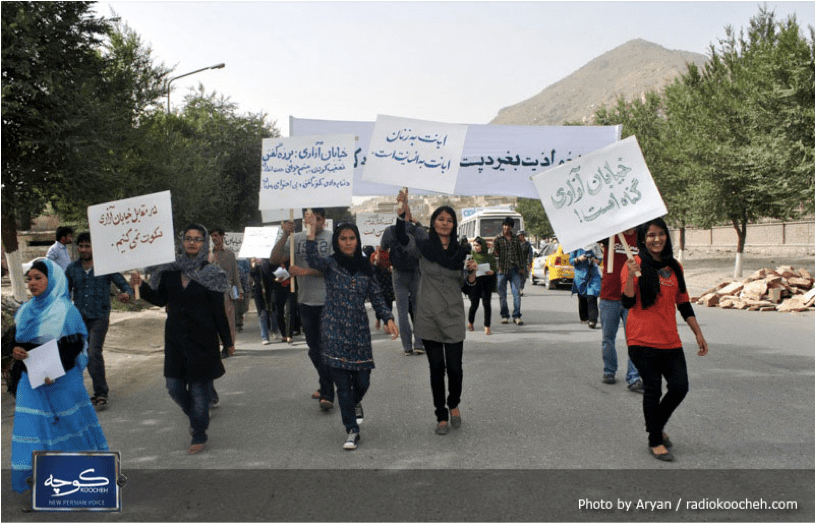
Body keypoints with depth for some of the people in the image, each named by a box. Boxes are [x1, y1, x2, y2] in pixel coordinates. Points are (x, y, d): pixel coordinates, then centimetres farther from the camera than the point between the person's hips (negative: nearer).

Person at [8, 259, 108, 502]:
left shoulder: (65, 310, -9)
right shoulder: (25, 310, 9)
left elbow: (75, 345, -12)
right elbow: (15, 339, 15)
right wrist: (15, 351, -8)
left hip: (61, 382, -5)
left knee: (68, 424, 5)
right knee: (30, 427, 3)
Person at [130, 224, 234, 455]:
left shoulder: (211, 273, -6)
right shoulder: (171, 269, 4)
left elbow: (218, 312, -4)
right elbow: (160, 299, 8)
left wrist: (227, 341, -2)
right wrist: (141, 286, -8)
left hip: (202, 338, -4)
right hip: (175, 338, 4)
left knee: (199, 388, 3)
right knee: (174, 386, 8)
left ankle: (199, 435, 19)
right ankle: (197, 417, 36)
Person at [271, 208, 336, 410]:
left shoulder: (331, 239, -4)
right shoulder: (296, 239, 8)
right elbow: (275, 259, 1)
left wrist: (304, 271, -19)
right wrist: (285, 236, -10)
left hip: (328, 302, -5)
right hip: (306, 302, 5)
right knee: (314, 348, 14)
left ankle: (327, 394, -2)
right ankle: (325, 386, 31)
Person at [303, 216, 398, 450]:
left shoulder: (365, 267, 10)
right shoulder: (331, 264, 0)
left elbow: (377, 297, 10)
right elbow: (313, 259, -22)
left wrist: (388, 318, -5)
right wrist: (312, 231, -34)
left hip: (360, 331, 3)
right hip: (335, 331, -3)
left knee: (363, 380, 3)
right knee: (343, 384, -3)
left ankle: (355, 403, 39)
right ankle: (352, 430, 9)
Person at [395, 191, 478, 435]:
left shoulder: (459, 251, 6)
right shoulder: (424, 246, -3)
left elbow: (465, 284, 10)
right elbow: (403, 237, -22)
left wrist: (472, 272, -11)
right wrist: (404, 208, -35)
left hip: (453, 317, 2)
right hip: (428, 316, -2)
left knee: (454, 367, 1)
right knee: (436, 367, 5)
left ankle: (454, 404, 30)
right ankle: (441, 416, 21)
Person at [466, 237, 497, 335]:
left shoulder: (490, 257, 7)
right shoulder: (471, 255, 5)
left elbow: (494, 268, 4)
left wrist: (492, 272, -17)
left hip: (487, 283, 1)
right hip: (475, 282, -1)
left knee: (486, 304, -5)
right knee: (474, 304, 2)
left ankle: (487, 326, 3)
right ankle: (470, 323, 28)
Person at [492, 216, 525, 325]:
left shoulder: (516, 239, 13)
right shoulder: (498, 239, 4)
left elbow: (520, 254, 15)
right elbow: (494, 253, -1)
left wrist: (521, 267, 11)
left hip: (514, 270, 2)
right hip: (502, 270, -1)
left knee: (517, 293, -5)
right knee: (502, 294, 4)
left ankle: (516, 316, 0)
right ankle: (505, 315, 14)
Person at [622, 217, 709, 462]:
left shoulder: (674, 267, 12)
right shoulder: (636, 264, -4)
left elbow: (684, 304, 18)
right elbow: (627, 302, -12)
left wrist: (699, 334, 17)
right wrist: (631, 276, -27)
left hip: (670, 340, 5)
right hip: (642, 340, -5)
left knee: (680, 387, 0)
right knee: (653, 389, 0)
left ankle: (657, 426, 27)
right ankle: (655, 441, 17)